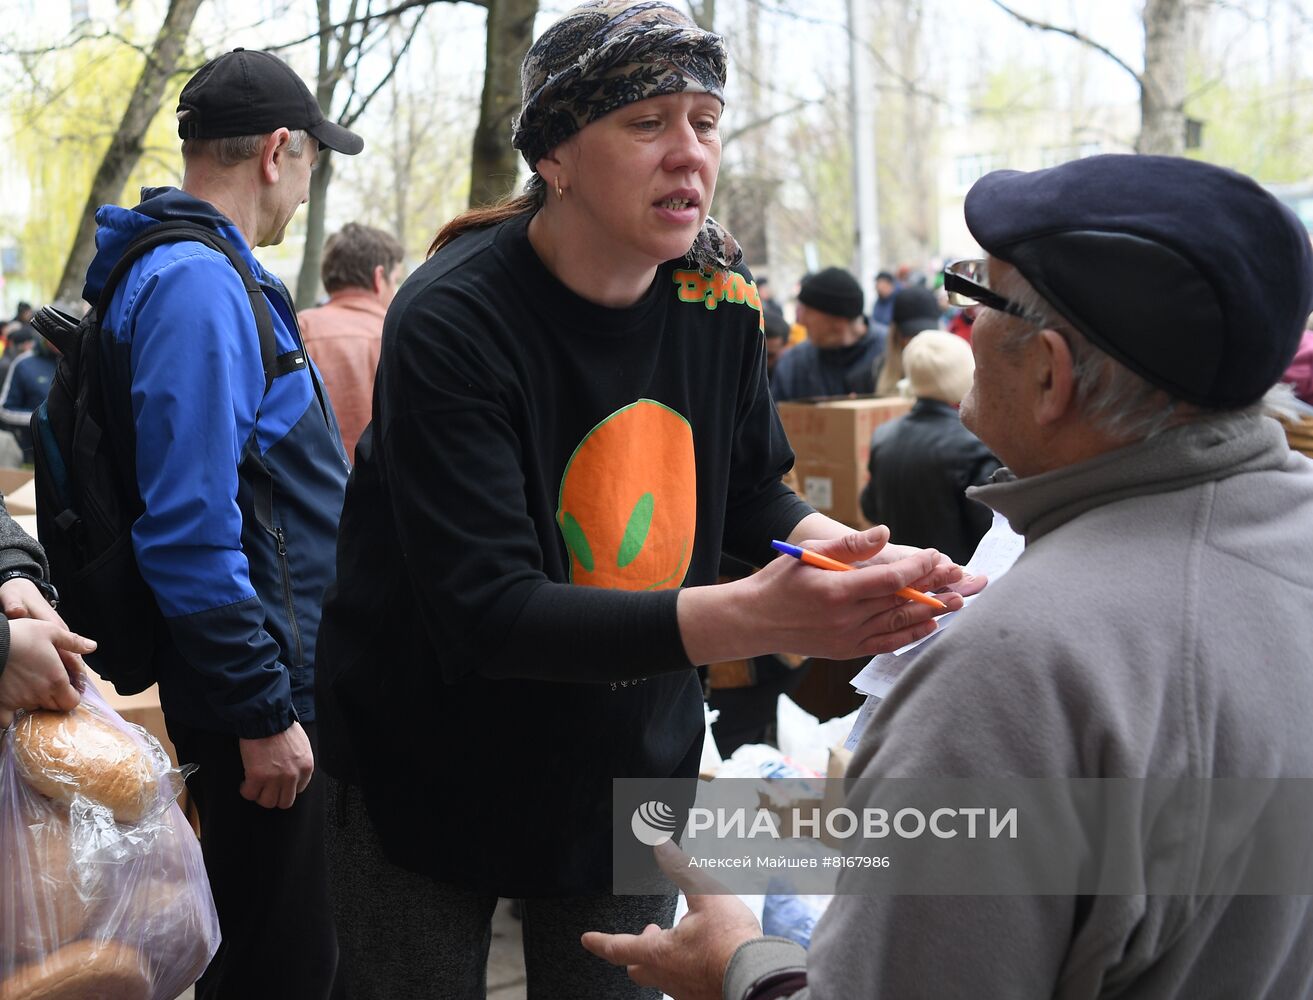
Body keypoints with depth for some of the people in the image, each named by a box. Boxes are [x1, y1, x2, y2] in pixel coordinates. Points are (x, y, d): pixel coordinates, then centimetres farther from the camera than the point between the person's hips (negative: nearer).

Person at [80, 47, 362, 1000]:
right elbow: (189, 526, -25)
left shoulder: (202, 270, 14)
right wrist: (262, 711, -21)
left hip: (274, 674, 10)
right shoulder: (196, 283, -19)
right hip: (260, 685, -10)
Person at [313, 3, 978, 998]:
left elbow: (751, 494, 6)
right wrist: (756, 616, -42)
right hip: (434, 771, -5)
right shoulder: (453, 321, -25)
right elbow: (487, 613, -31)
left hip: (635, 767, 5)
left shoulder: (719, 294, -7)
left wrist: (860, 557, -17)